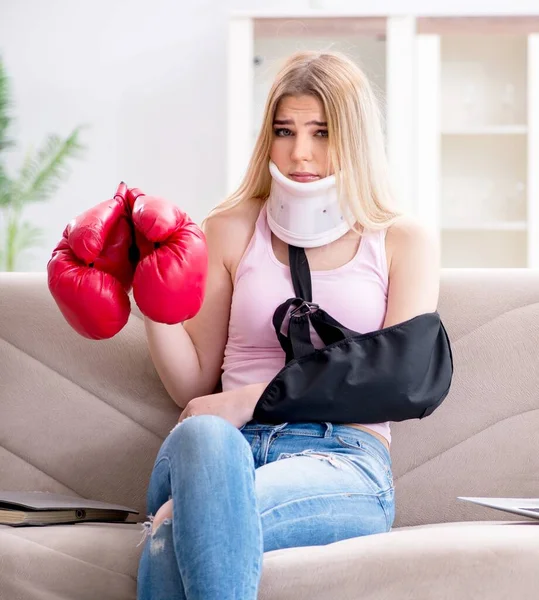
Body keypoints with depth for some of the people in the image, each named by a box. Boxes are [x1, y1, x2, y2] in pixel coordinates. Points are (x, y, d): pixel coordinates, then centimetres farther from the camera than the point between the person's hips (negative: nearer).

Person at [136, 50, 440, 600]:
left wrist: (252, 398, -10)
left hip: (343, 458, -2)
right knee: (201, 437, -40)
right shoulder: (231, 231, 19)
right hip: (229, 447, 2)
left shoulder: (404, 241, 15)